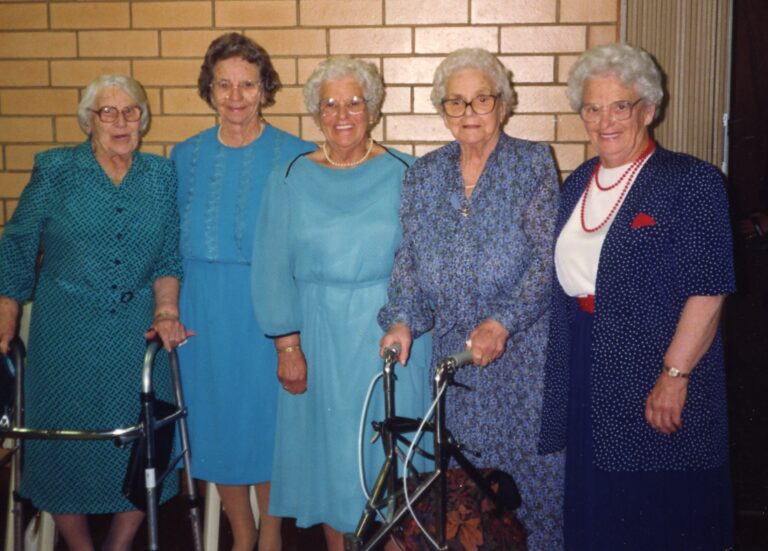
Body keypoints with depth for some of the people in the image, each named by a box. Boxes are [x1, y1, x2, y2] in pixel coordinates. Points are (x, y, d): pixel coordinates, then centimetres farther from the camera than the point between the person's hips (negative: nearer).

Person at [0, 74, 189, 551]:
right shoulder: (55, 171, 0)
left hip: (138, 334, 2)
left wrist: (166, 310, -8)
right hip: (65, 334, -1)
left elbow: (168, 255, 7)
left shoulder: (161, 175, 5)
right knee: (64, 445, 4)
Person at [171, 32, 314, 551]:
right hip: (204, 313, 3)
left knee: (269, 417, 6)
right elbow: (174, 242, 12)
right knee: (216, 422, 11)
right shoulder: (187, 156, 6)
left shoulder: (295, 156, -5)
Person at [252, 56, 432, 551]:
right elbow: (274, 269, 0)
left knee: (390, 452, 7)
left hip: (390, 333, -1)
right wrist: (287, 345, -6)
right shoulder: (292, 179, 1)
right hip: (320, 336, 1)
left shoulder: (404, 174, -1)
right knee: (329, 447, 11)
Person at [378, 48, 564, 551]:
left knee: (534, 463, 2)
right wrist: (402, 319, -9)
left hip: (523, 346, -3)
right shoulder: (423, 174, 9)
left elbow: (548, 257, -11)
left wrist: (502, 322, -22)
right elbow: (410, 258, 8)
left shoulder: (533, 163, -3)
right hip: (453, 348, 4)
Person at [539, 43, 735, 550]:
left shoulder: (692, 181, -9)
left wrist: (674, 375, -19)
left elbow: (708, 290, -14)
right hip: (585, 380, 6)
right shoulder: (579, 183, 12)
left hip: (657, 380, -6)